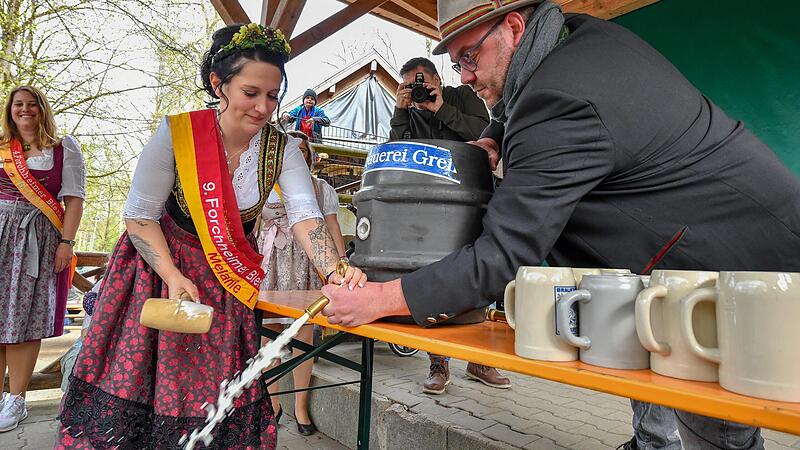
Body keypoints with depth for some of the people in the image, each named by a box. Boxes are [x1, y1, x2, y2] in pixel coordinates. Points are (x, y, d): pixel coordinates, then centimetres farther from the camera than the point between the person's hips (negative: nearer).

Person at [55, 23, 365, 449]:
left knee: (215, 387, 7)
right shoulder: (177, 133, -19)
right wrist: (174, 278, -23)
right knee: (134, 382, 4)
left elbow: (304, 215, -22)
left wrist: (335, 272, -39)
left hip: (228, 278, 2)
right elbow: (140, 216, -12)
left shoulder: (281, 148, -12)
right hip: (161, 264, -1)